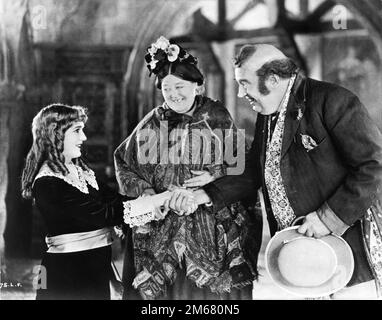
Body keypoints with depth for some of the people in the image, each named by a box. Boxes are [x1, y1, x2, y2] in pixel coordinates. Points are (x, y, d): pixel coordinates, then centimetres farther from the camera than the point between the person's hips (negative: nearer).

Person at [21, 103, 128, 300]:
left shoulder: (80, 170, 11)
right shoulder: (48, 183, -18)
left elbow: (113, 199, 6)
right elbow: (102, 214, -21)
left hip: (97, 267, 8)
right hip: (68, 271, -8)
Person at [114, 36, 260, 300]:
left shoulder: (218, 117, 2)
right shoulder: (152, 123, 7)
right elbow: (124, 165, 7)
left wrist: (215, 178, -17)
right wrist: (146, 194, -8)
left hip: (213, 227, -1)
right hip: (160, 226, 2)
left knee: (217, 289, -2)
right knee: (165, 289, 1)